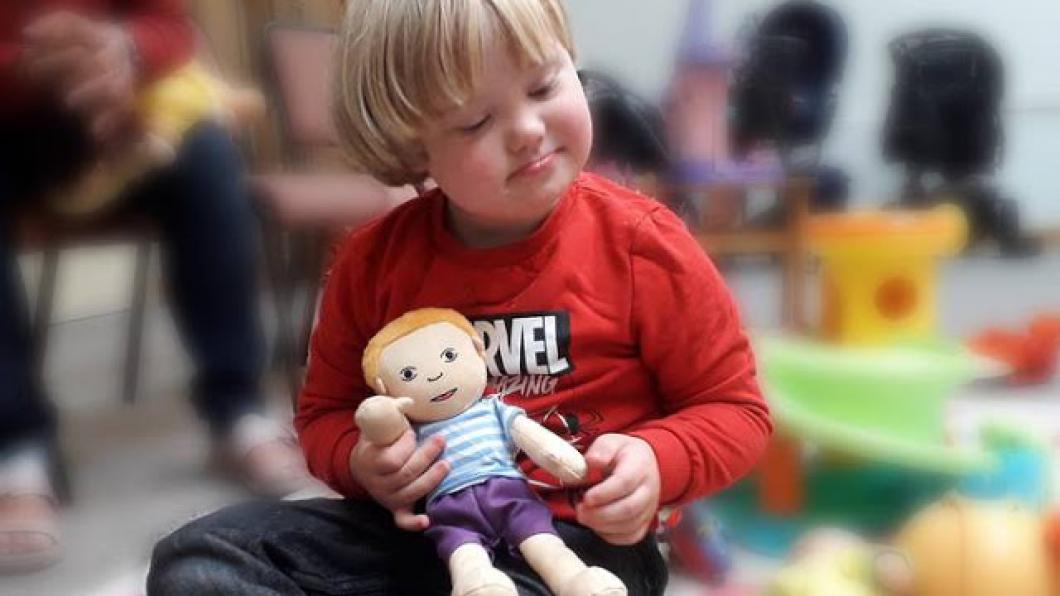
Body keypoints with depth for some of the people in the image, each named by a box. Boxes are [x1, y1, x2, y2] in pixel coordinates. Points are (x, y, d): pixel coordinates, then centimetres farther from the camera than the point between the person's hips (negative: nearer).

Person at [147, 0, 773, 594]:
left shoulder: (642, 246, -10)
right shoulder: (375, 259, 0)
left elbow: (734, 408, -1)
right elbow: (325, 412, 13)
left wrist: (656, 462, -22)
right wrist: (360, 462, -11)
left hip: (576, 535, -3)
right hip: (414, 524, 4)